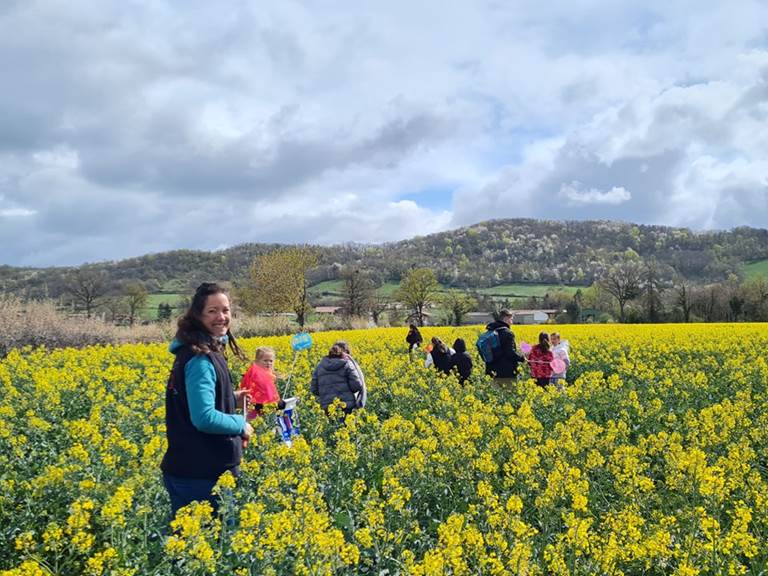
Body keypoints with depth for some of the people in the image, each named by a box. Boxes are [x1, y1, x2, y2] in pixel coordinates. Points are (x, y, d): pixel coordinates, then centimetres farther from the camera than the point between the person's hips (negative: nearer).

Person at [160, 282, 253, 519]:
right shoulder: (200, 359, -20)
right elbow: (204, 418, -26)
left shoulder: (206, 352, 9)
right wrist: (241, 424, -12)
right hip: (199, 474, -9)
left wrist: (232, 400, 10)